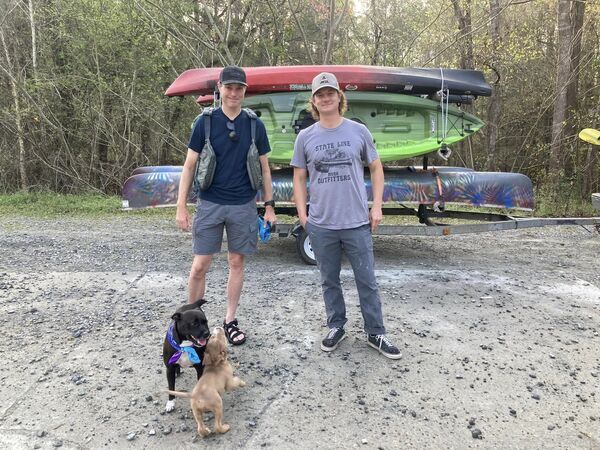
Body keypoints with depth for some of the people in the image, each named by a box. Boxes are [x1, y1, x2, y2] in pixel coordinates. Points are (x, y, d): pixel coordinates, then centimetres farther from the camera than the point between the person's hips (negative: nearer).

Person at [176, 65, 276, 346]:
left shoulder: (254, 125, 4)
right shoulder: (205, 122, -1)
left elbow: (264, 168, 9)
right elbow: (189, 166, 1)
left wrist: (269, 205, 5)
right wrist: (181, 206, -5)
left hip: (243, 206, 2)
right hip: (210, 204, -1)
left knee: (237, 263, 9)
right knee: (200, 266, -1)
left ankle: (230, 320, 23)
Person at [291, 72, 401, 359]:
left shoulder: (359, 131, 2)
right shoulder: (305, 137, 3)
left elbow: (376, 169, 8)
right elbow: (299, 178, 9)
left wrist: (377, 207, 1)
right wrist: (302, 215, 2)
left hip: (357, 222, -1)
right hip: (320, 225, 1)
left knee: (367, 282, 6)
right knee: (329, 281, 13)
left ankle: (375, 334, 20)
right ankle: (336, 327, 31)